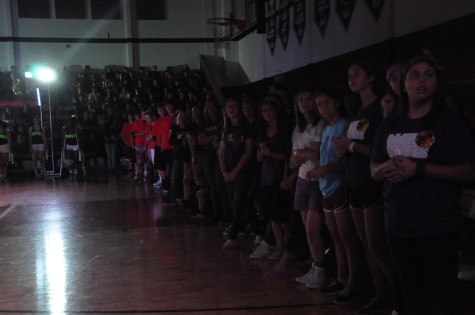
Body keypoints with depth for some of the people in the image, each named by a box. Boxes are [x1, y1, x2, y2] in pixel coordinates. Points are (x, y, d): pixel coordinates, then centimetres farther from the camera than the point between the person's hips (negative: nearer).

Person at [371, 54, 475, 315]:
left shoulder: (449, 122, -5)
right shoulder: (390, 125, 11)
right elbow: (374, 170, 14)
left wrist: (419, 168, -20)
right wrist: (386, 168, -9)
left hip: (437, 226, -5)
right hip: (397, 225, 5)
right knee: (412, 294, 17)